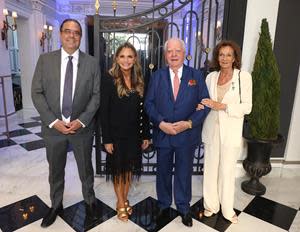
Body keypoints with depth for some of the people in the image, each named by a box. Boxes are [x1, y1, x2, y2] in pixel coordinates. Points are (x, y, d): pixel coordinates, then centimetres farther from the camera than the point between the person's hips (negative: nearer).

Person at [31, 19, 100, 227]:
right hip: (53, 127, 1)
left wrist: (82, 120, -14)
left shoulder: (92, 63, -2)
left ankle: (90, 200, 41)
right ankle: (56, 205, 41)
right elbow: (37, 93, -3)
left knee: (86, 168, 16)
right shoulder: (45, 60, -1)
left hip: (82, 127, -1)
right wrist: (53, 121, -12)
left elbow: (96, 95, -4)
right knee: (55, 170, 18)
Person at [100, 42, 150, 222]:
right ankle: (121, 203, 31)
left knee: (129, 168, 16)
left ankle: (125, 199, 37)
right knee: (118, 169, 12)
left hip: (134, 134, 4)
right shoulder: (109, 80, -10)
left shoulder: (139, 82, 2)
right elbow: (104, 111, -11)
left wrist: (146, 135, 3)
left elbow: (143, 110, 4)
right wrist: (107, 139, -13)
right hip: (116, 134, -3)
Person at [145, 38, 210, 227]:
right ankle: (164, 205, 37)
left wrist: (189, 123, -16)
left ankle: (184, 208, 35)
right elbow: (149, 103, -2)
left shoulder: (196, 75, 0)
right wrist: (161, 123, -15)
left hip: (187, 135, 0)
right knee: (163, 172, 16)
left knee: (184, 172, 14)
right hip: (162, 133, 1)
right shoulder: (157, 76, 3)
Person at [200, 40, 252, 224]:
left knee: (227, 171, 7)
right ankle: (211, 205, 30)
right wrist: (202, 106, -6)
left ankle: (227, 209, 28)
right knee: (210, 168, 11)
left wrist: (223, 106, -19)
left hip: (231, 132, -3)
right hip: (212, 129, 3)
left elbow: (247, 106, -8)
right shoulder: (211, 77, 5)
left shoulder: (244, 76, -5)